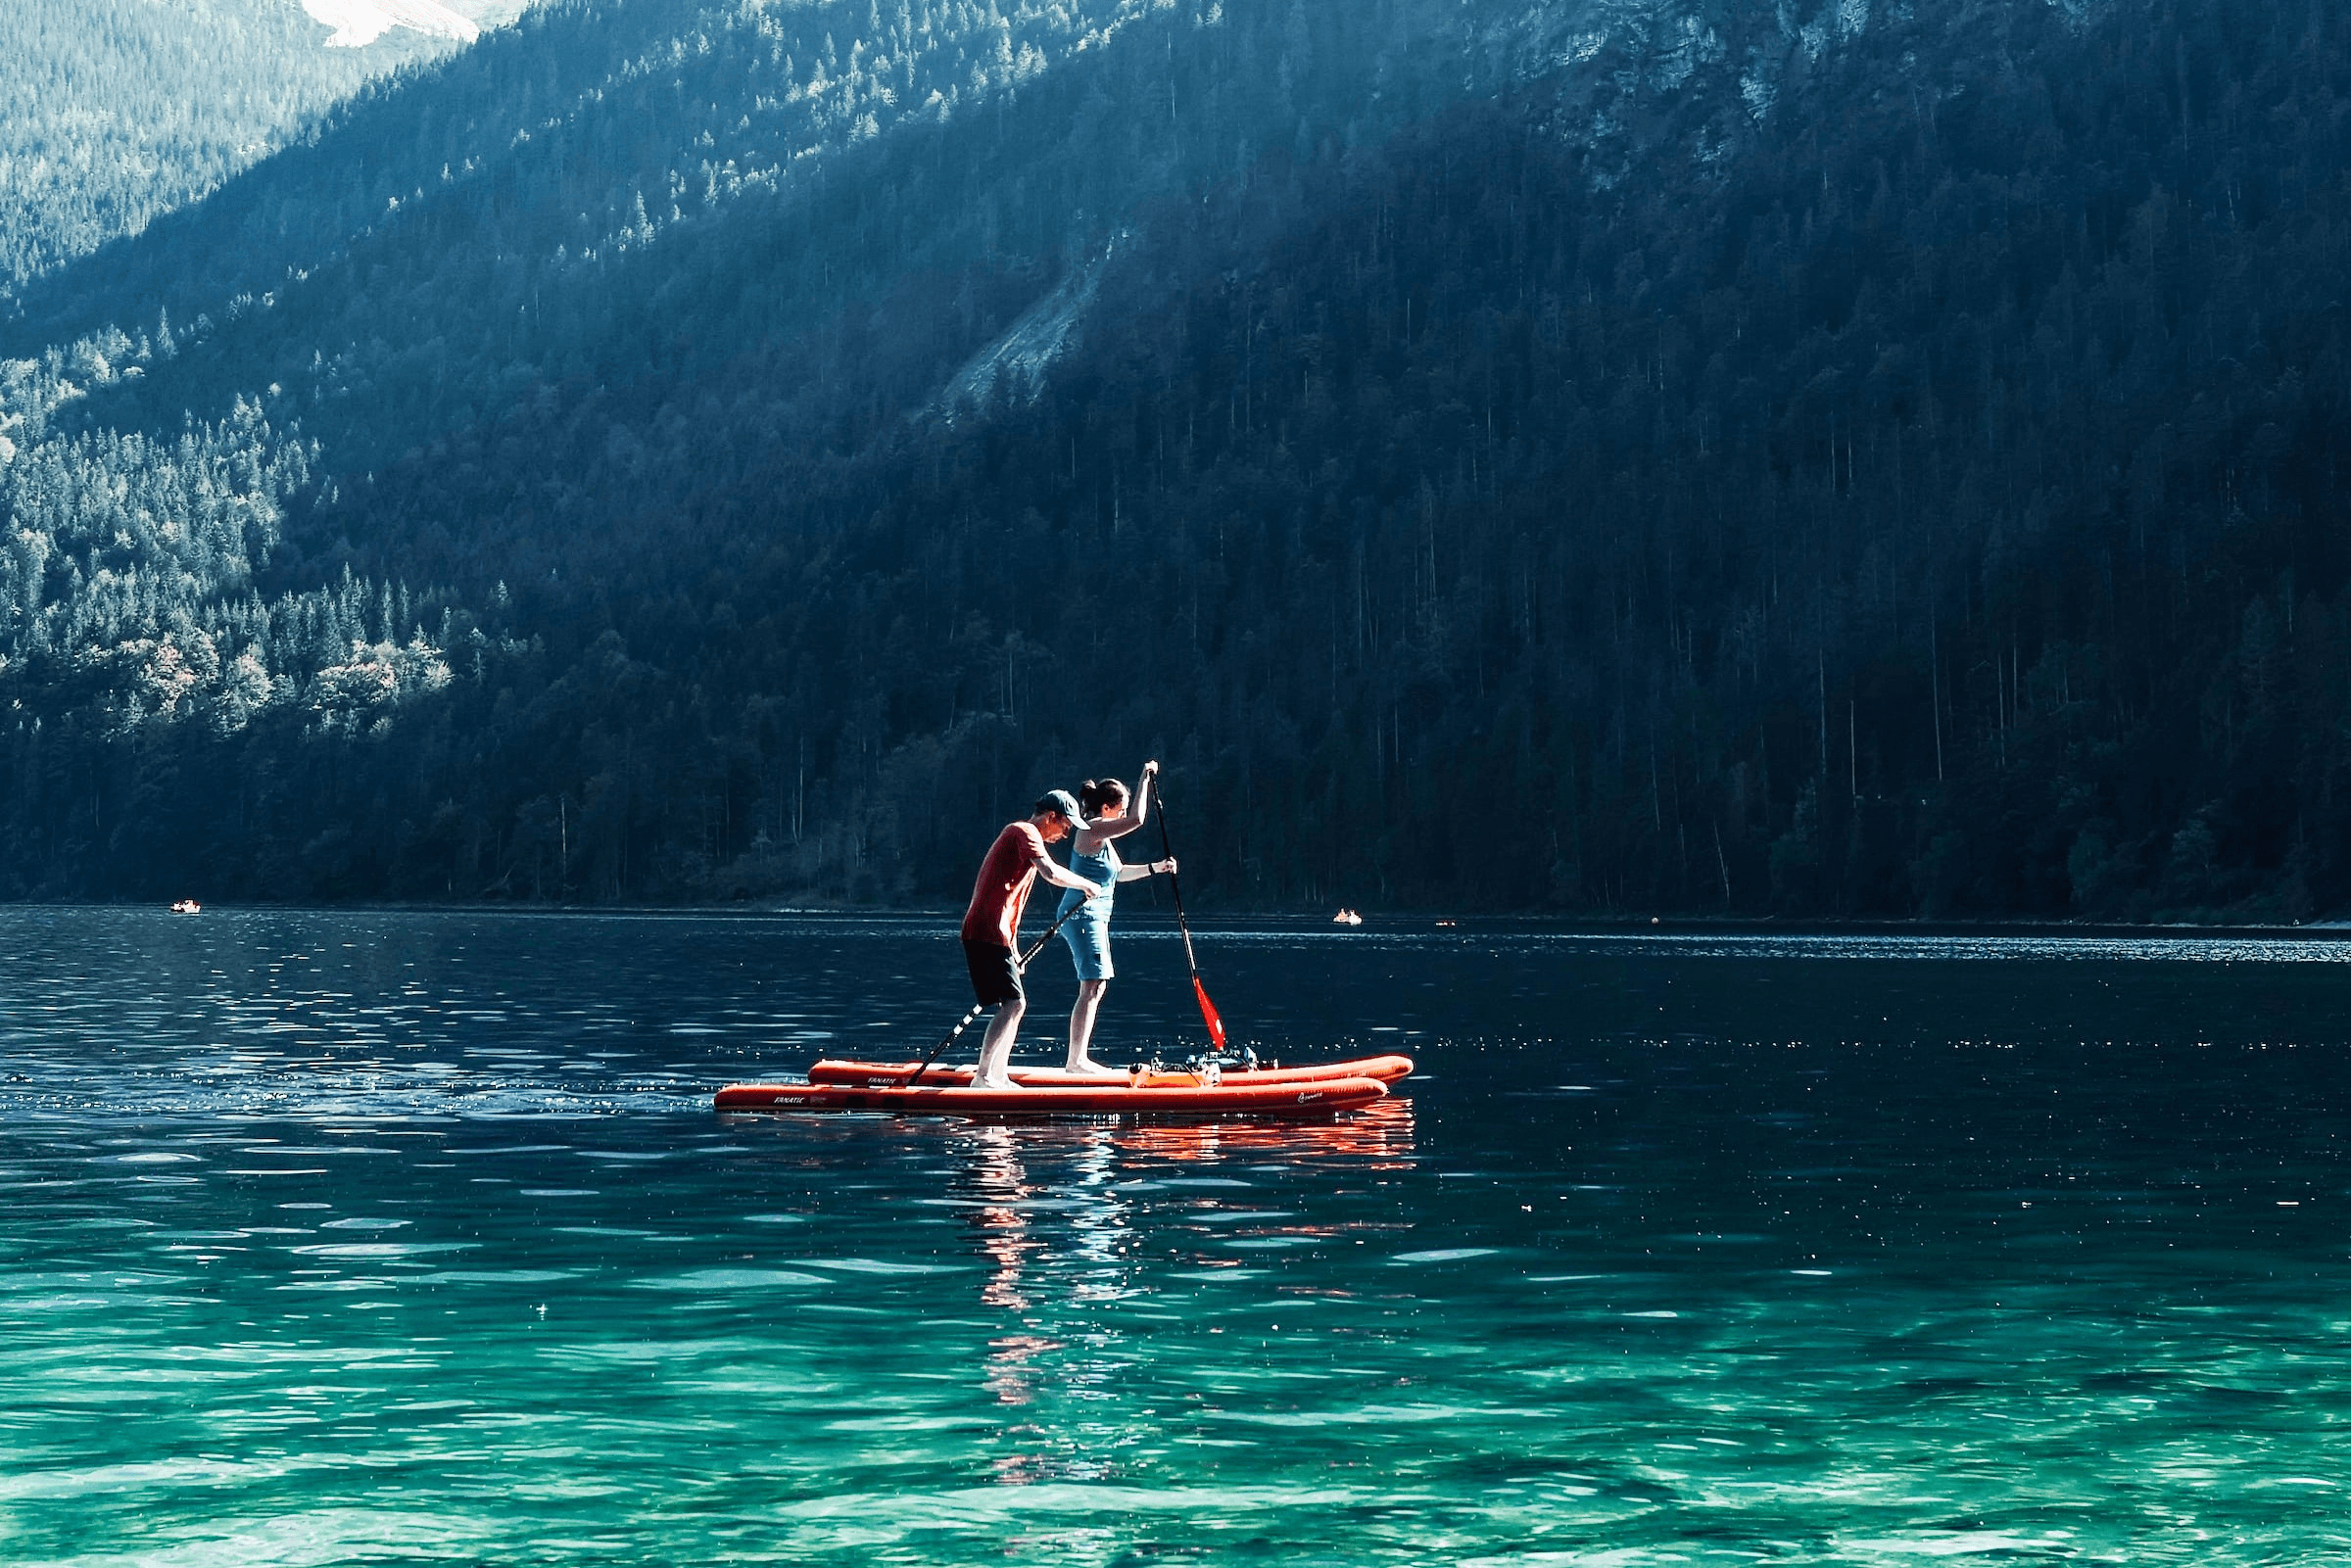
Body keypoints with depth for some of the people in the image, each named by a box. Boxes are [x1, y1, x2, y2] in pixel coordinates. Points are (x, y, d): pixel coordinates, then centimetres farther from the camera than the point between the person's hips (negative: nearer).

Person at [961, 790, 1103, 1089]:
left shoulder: (1018, 834, 26)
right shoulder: (1025, 832, -6)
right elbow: (1050, 872, -24)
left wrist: (1013, 948, 26)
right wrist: (1085, 884, -8)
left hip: (985, 932, 11)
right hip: (988, 932, -11)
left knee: (1012, 1005, 12)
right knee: (1013, 1003, -14)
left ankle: (997, 1078, 13)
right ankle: (982, 1078, -17)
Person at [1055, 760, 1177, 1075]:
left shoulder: (1102, 838, 18)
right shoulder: (1092, 831, -15)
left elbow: (1120, 872, 29)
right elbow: (1137, 820, -24)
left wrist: (1156, 867, 20)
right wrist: (1145, 779, -15)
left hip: (1093, 918, 11)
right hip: (1083, 916, -11)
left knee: (1095, 989, 12)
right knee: (1091, 988, -12)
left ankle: (1080, 1058, 14)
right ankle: (1076, 1061, -13)